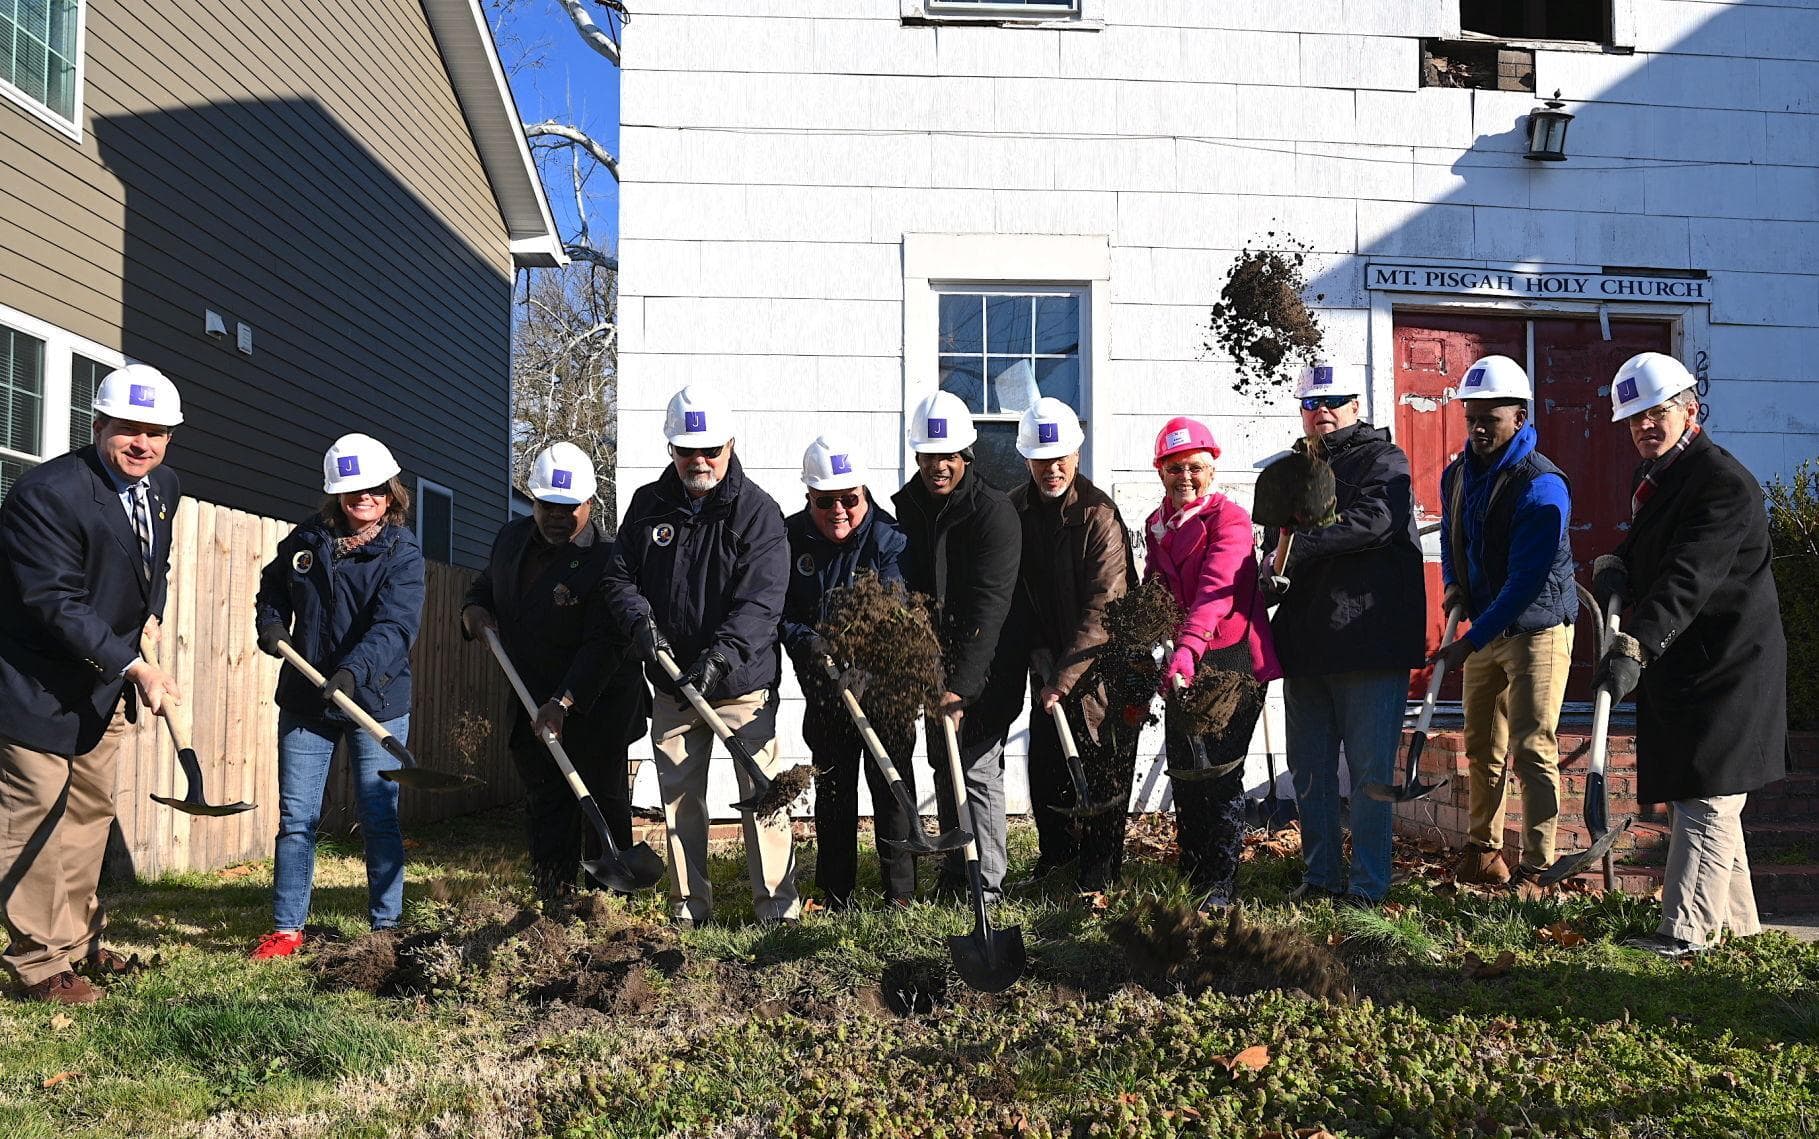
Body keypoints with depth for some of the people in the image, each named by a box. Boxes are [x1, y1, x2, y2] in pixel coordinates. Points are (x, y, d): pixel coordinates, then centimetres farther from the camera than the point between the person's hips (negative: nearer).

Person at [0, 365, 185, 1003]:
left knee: (90, 812, 16)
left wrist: (151, 612, 7)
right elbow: (57, 604, -29)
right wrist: (133, 667, -33)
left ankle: (77, 942, 29)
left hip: (105, 684, 8)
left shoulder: (163, 486, 1)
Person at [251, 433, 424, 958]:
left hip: (376, 701, -3)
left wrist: (353, 672, -36)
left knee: (379, 820, 3)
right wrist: (271, 624, 2)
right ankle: (286, 929, 16)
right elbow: (272, 587, 23)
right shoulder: (307, 539, 5)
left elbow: (394, 626, -21)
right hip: (304, 699, 3)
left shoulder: (403, 553, -7)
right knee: (295, 818, 6)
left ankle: (385, 927, 16)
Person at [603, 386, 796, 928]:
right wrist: (641, 621, -12)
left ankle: (779, 912, 4)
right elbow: (620, 576, 8)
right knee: (679, 799, 10)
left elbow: (761, 599, -18)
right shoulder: (648, 504, 5)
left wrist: (720, 655, -31)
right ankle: (688, 913, 21)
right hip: (671, 681, 5)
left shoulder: (757, 511, -9)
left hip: (743, 681, -4)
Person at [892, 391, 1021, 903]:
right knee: (944, 766, 14)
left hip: (986, 667, -7)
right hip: (935, 663, 7)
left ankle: (987, 886, 1)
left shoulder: (994, 511, -17)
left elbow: (989, 607, -23)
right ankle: (954, 876, 27)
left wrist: (962, 684, -28)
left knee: (978, 769, -7)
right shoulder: (904, 507, 2)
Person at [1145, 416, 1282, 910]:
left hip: (1231, 661, -7)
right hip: (1182, 662, 7)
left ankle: (1220, 885, 2)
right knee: (1184, 771, 13)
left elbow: (1216, 589, -28)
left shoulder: (1229, 518, -12)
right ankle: (1190, 875, 26)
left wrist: (1189, 647, -42)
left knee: (1220, 773, -6)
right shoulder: (1156, 524, 11)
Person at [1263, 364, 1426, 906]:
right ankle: (1321, 876, 20)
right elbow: (1276, 540, 25)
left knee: (1370, 768, -3)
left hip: (1369, 638, -7)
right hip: (1306, 642, 7)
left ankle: (1368, 883, 4)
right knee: (1309, 769, 10)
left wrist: (1300, 548, -18)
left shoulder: (1383, 460, 0)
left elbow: (1373, 520, -18)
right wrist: (1272, 571, 2)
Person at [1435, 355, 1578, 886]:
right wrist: (1453, 583, 2)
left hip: (1537, 628, -7)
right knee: (1482, 747, 13)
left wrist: (1470, 641, -24)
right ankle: (1483, 851, 25)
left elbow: (1527, 581, -24)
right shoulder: (1457, 474, 4)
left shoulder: (1541, 485, -21)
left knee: (1532, 750, -8)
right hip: (1484, 626, 8)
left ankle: (1538, 867, -3)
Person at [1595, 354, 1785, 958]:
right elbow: (1642, 548, 20)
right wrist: (1614, 569, -5)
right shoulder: (1653, 474, 13)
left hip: (1727, 663, -10)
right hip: (1677, 661, 10)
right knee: (1699, 794, 17)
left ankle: (1686, 931, -7)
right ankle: (1735, 921, 29)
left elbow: (1688, 579, -30)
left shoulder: (1724, 483, -19)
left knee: (1707, 796, -8)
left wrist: (1635, 646, -39)